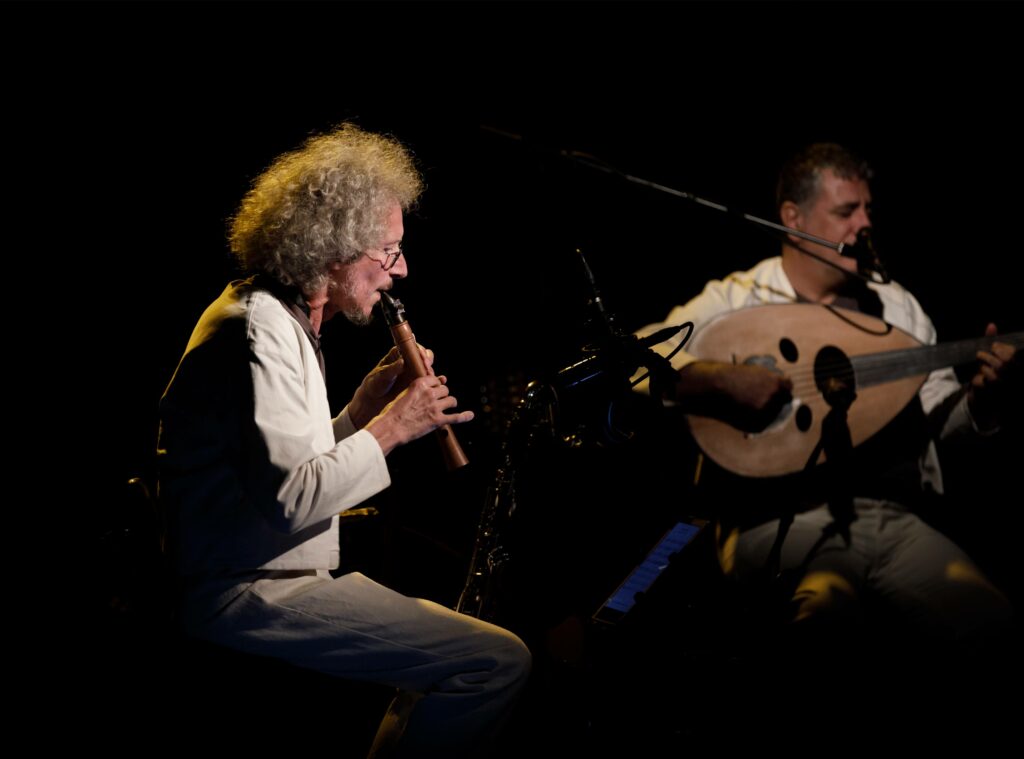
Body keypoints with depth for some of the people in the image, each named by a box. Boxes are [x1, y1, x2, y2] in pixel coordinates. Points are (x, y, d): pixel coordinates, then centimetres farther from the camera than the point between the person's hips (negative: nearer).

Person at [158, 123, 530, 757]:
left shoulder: (277, 316, 17)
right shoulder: (262, 329, -16)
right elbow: (291, 499, -25)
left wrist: (365, 405, 7)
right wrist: (391, 427, -14)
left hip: (258, 579, 11)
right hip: (248, 595, -11)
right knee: (501, 662, -17)